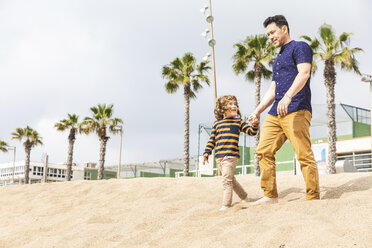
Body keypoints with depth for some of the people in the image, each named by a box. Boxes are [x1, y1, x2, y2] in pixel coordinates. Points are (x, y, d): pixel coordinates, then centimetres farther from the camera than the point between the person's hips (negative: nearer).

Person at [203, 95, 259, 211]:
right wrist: (206, 154, 12)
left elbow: (251, 132, 2)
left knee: (227, 181, -10)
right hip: (219, 157, 5)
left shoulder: (238, 122, 6)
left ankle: (226, 205, -6)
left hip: (231, 156, -4)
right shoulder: (217, 123, 14)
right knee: (231, 179, 13)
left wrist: (254, 125, -18)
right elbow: (212, 140, 17)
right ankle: (244, 197, 30)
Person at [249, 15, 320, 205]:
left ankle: (313, 199, -9)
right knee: (263, 151, 2)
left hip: (296, 111, -9)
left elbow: (304, 73, -14)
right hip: (275, 114, 9)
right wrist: (258, 110, 23)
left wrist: (288, 97, -28)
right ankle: (270, 195, 6)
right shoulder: (278, 58, 29)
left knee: (304, 155, -12)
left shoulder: (300, 47, 3)